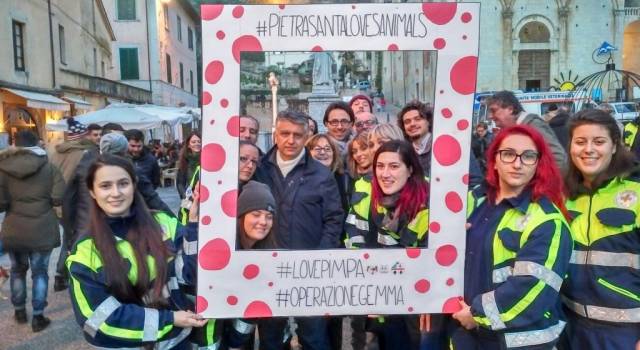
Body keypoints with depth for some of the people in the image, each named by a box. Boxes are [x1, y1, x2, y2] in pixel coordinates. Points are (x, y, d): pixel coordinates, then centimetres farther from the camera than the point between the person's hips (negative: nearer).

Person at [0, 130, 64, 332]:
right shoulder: (49, 167, -3)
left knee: (17, 270, 20)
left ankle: (19, 311, 32)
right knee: (40, 272, 9)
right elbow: (58, 198, -10)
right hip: (42, 229, -1)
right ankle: (38, 317, 11)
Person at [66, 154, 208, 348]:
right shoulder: (85, 250, -10)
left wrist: (194, 223, -23)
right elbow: (101, 315, -13)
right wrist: (168, 320, -17)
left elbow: (190, 272, -11)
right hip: (124, 343, -2)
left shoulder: (162, 224, -7)